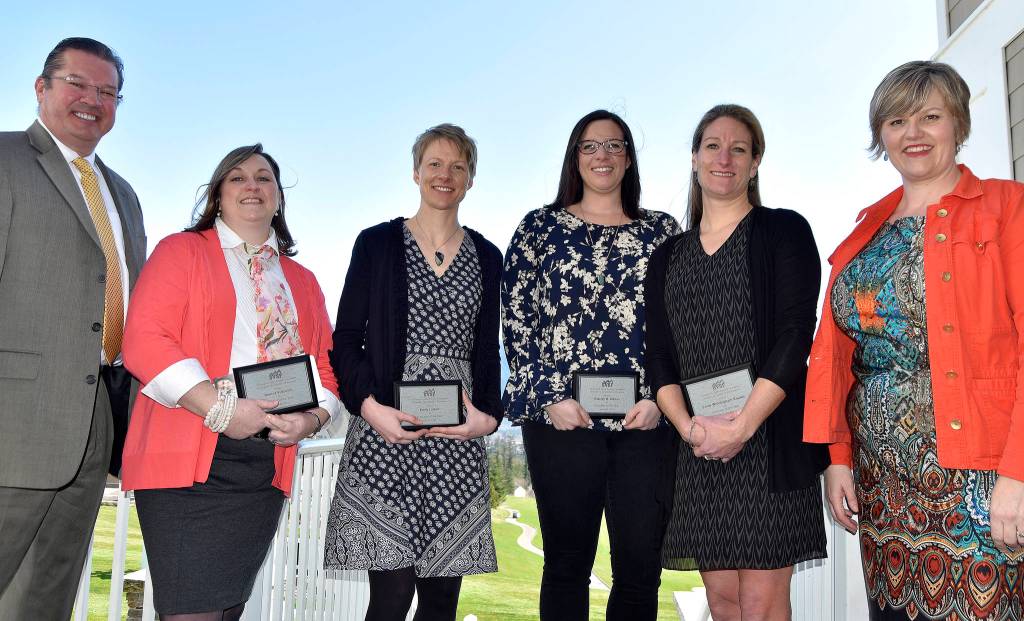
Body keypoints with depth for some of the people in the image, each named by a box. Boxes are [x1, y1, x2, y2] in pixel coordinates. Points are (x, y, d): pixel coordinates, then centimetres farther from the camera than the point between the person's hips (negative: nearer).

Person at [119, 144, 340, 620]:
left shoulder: (302, 282, 18)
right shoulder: (182, 251, 5)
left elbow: (328, 367, 16)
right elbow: (143, 341, -8)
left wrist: (311, 419, -5)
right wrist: (219, 407, -17)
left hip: (267, 467, 5)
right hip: (188, 459, -4)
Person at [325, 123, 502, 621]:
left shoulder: (486, 258, 14)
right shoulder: (377, 244, 6)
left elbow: (487, 351, 15)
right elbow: (346, 339, 3)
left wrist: (488, 414, -2)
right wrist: (370, 406, -13)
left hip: (457, 440, 3)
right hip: (385, 434, -2)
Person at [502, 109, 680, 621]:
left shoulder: (662, 231, 13)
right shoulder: (540, 227, 9)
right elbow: (516, 320, 4)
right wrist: (549, 396, -6)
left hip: (646, 420, 2)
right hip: (561, 418, -1)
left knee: (641, 568, 4)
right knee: (567, 564, 6)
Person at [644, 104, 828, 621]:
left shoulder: (784, 231, 2)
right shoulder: (668, 256, 14)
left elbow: (796, 333, -8)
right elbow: (659, 355, 8)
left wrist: (743, 424, -16)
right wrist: (688, 424, -9)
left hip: (771, 438, -4)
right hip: (699, 447, 4)